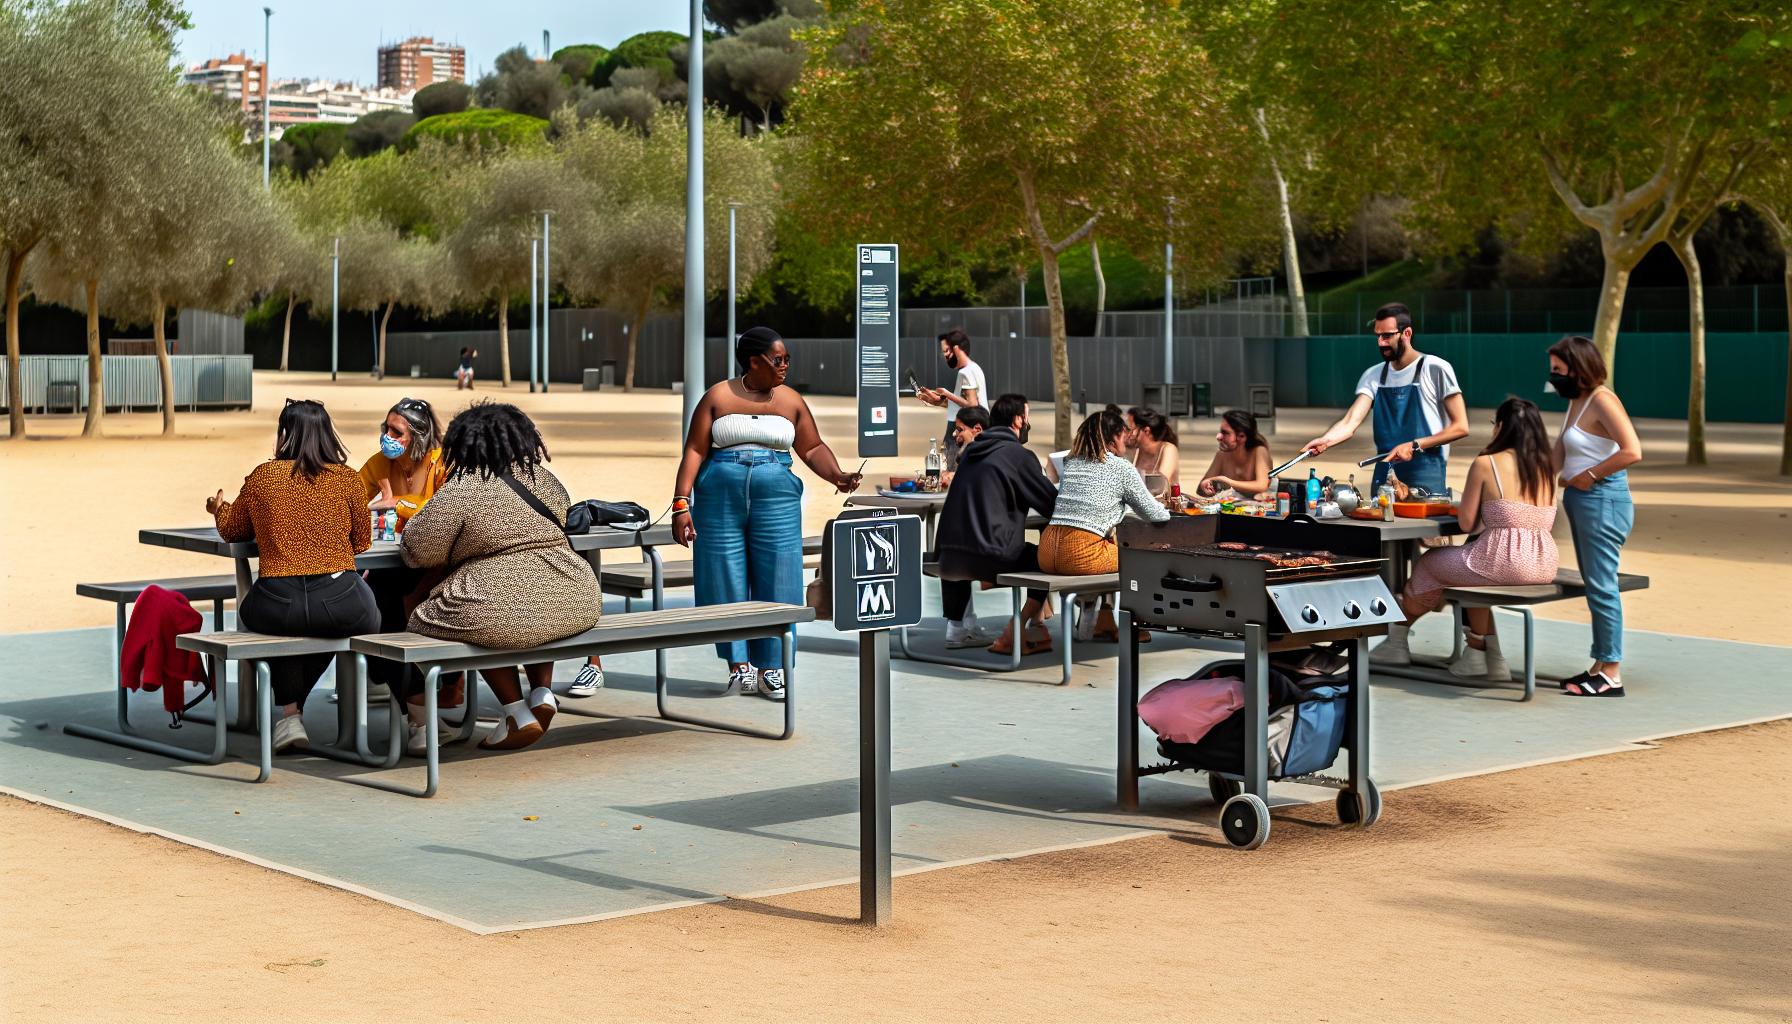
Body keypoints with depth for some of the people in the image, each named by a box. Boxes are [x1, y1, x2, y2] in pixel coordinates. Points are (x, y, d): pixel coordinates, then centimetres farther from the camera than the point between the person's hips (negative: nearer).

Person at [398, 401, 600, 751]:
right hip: (577, 608, 6)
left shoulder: (459, 493, -7)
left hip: (505, 615, -6)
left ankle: (519, 715, 14)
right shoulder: (547, 480, 11)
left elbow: (416, 550, -1)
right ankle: (542, 692, 21)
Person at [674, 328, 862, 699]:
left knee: (775, 581, -2)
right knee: (727, 582, 0)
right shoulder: (718, 397, 3)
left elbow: (812, 448, 11)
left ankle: (770, 669, 4)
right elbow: (695, 451, 0)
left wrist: (836, 476, -8)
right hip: (720, 498, -1)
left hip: (776, 499, 1)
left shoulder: (791, 401, 8)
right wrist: (681, 504, -7)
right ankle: (739, 665, 10)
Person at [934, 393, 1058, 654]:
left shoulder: (971, 451, 16)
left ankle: (957, 627, 36)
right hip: (989, 557, -6)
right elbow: (1054, 504, -2)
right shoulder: (1018, 455, -5)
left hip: (947, 554, 7)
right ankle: (1017, 632, 12)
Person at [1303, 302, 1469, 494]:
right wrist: (1325, 440, -26)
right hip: (1383, 477, 4)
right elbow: (1350, 423, -5)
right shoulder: (1374, 376, 8)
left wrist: (1414, 446, -15)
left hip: (1425, 479, -4)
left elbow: (1460, 427, -6)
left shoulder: (1435, 370, -5)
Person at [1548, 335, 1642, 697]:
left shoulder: (1602, 401, -13)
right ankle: (1601, 667, 19)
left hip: (1603, 501, -10)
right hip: (1581, 502, 10)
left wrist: (1590, 475, -17)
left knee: (1601, 586, -7)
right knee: (1595, 586, 13)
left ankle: (1611, 675, -3)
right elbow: (1557, 458, 17)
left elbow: (1632, 451, -24)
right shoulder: (1576, 402, 15)